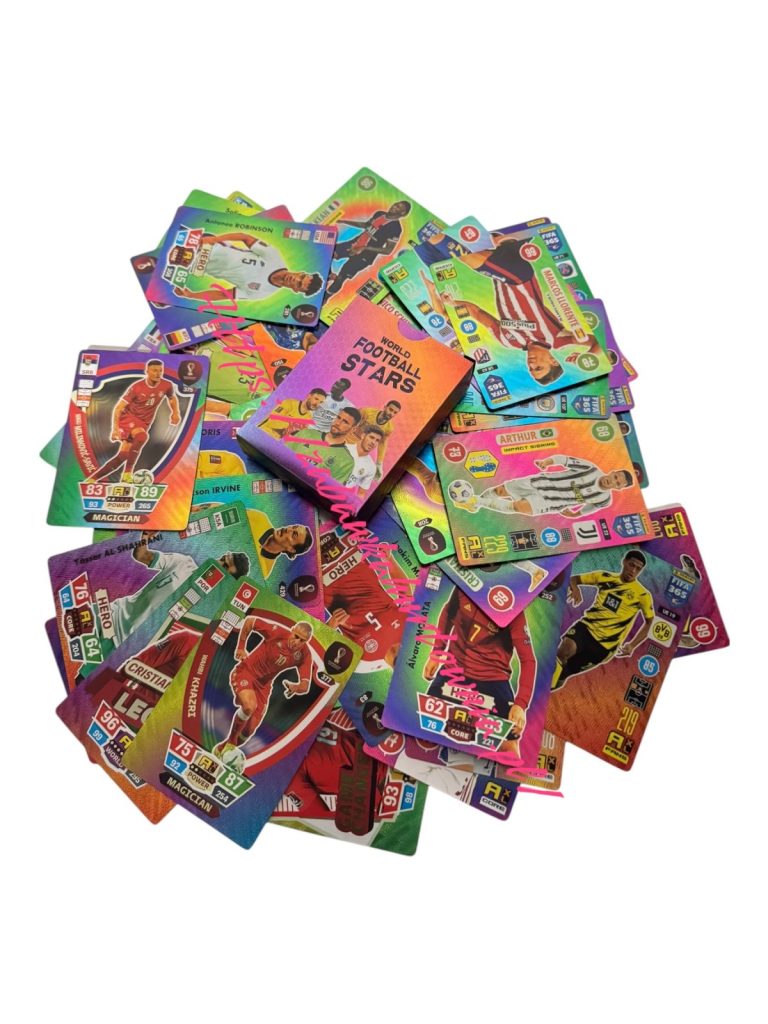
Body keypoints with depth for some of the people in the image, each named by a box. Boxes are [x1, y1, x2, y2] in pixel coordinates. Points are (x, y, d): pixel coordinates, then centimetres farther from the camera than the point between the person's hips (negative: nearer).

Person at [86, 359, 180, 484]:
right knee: (143, 436, -36)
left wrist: (176, 413, -2)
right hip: (128, 417, -4)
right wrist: (115, 428, -23)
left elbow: (172, 398, 16)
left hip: (144, 424, 4)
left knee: (123, 456, -6)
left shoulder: (167, 386, -9)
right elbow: (118, 408, -13)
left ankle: (93, 478, 6)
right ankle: (127, 472, -28)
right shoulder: (136, 387, -18)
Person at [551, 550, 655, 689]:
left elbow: (650, 622, 5)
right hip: (587, 626, 1)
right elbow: (574, 579, 10)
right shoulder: (605, 577, 5)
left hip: (606, 643, -1)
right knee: (565, 649, -30)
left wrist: (632, 645, -5)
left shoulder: (642, 595, -2)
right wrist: (575, 589, -14)